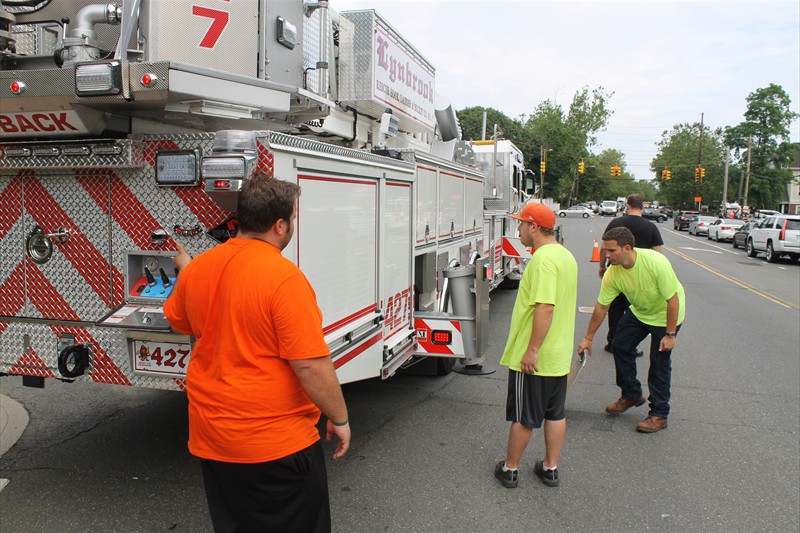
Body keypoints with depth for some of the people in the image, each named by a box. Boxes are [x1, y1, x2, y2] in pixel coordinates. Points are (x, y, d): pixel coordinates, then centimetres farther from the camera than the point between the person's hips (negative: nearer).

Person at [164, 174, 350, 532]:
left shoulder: (199, 266, -2)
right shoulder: (284, 277, -23)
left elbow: (176, 321, 18)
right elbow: (311, 366, -24)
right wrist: (340, 419, -9)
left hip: (210, 436, 7)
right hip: (275, 443, -7)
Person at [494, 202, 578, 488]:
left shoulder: (543, 258, -22)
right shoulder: (565, 255, 10)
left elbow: (545, 307, -29)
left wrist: (532, 349, -24)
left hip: (533, 357, -9)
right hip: (559, 354, 9)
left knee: (523, 416, 6)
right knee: (555, 413, 16)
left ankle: (510, 468, 21)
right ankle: (550, 468, 29)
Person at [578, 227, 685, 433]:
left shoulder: (656, 263, -36)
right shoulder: (612, 273, -20)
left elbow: (673, 299, -27)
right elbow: (601, 307, -10)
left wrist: (670, 334, -25)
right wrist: (588, 338, -5)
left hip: (666, 314, -5)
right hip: (639, 312, 6)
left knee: (659, 361, -5)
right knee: (620, 345, 2)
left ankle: (659, 414, 9)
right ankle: (631, 395, 22)